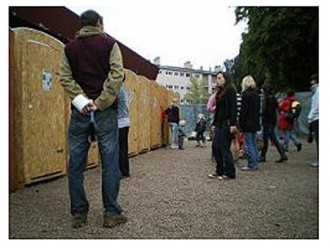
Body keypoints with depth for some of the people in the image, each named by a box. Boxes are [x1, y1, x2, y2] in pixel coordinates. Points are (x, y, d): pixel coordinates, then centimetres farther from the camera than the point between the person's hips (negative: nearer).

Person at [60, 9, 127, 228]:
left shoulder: (70, 47, 13)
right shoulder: (109, 43, 4)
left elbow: (65, 78, 1)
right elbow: (117, 75, -9)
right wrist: (100, 103, -11)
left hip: (80, 110, 3)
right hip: (105, 110, -3)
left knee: (76, 163, 7)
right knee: (110, 161, 1)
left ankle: (79, 213, 13)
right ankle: (111, 213, 5)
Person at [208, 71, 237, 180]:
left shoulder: (230, 90, -7)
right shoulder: (221, 92, 17)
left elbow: (233, 107, -15)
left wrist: (233, 124, -22)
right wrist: (215, 123, 12)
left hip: (227, 123, -9)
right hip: (220, 124, 9)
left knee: (224, 148, -4)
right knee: (216, 147, 8)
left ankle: (230, 173, 7)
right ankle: (220, 171, 17)